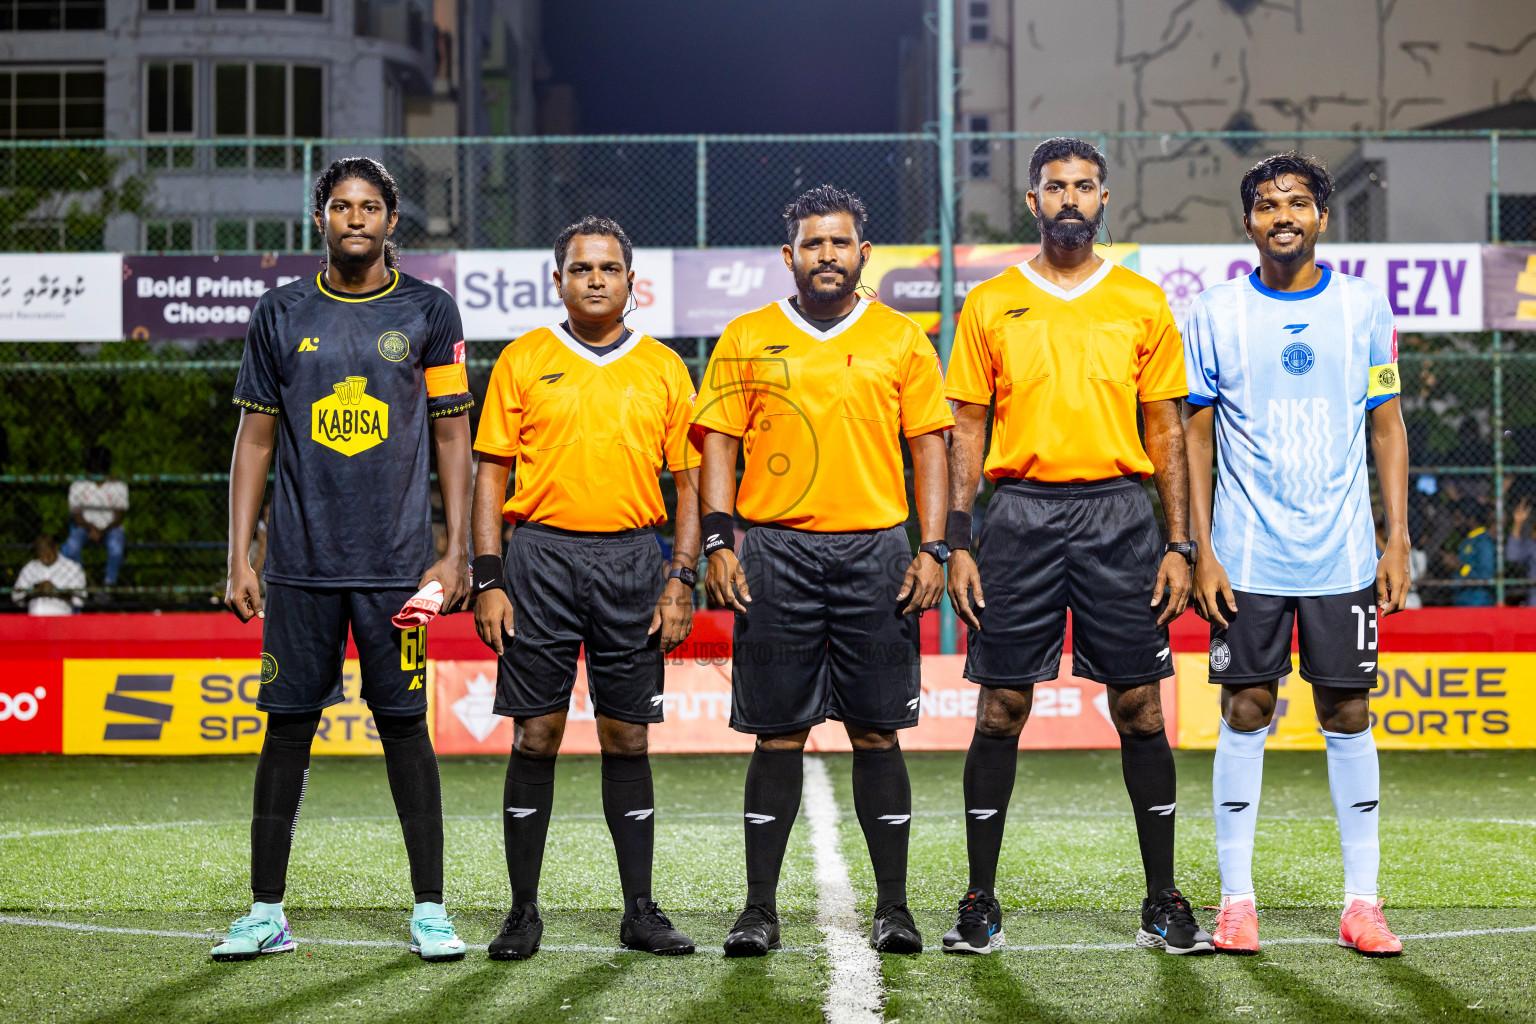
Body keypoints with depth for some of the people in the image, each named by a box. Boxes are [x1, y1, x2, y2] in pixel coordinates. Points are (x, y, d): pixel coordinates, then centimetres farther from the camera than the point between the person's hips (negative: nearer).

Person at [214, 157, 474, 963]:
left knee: (405, 726, 1)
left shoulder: (428, 312, 5)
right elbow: (256, 439, 9)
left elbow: (452, 435, 6)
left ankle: (430, 911, 8)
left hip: (397, 563, -1)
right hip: (300, 563, 1)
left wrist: (456, 552, -1)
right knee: (287, 727, 3)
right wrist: (239, 558, 3)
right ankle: (266, 912, 10)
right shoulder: (281, 314, 7)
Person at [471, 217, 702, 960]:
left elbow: (689, 481, 9)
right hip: (541, 556, -1)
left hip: (631, 562, 1)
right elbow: (491, 475, 4)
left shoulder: (663, 368, 9)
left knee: (627, 737, 4)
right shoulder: (522, 362, 5)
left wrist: (681, 581, -1)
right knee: (535, 735, -1)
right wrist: (488, 580, -4)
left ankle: (640, 912, 10)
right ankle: (523, 912, 7)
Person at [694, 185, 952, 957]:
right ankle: (760, 909, 7)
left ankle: (893, 907, 9)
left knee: (876, 730, 2)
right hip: (777, 551, 0)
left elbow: (928, 448, 7)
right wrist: (718, 543, -5)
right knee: (778, 732, 1)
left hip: (877, 550, 0)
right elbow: (720, 442, 6)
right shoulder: (746, 340, 7)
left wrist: (933, 550, -2)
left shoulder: (902, 341, 8)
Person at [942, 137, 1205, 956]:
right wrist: (957, 543, -2)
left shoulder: (1143, 303, 7)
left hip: (1119, 513, 0)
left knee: (1140, 710, 1)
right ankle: (980, 903, 9)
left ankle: (1163, 903, 10)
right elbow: (967, 428, 7)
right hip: (1021, 512, 0)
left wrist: (1178, 544, 2)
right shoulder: (990, 304, 6)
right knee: (1001, 709, 1)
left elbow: (1166, 428, 9)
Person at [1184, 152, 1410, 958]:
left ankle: (1361, 902, 9)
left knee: (1348, 715, 3)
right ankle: (1236, 899, 8)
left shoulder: (1363, 307, 5)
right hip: (1247, 558, -1)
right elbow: (1195, 436, 3)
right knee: (1245, 715, 1)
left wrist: (1398, 541, 1)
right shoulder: (1217, 314, 2)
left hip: (1343, 556, 1)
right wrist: (1201, 550, -3)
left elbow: (1386, 426, 8)